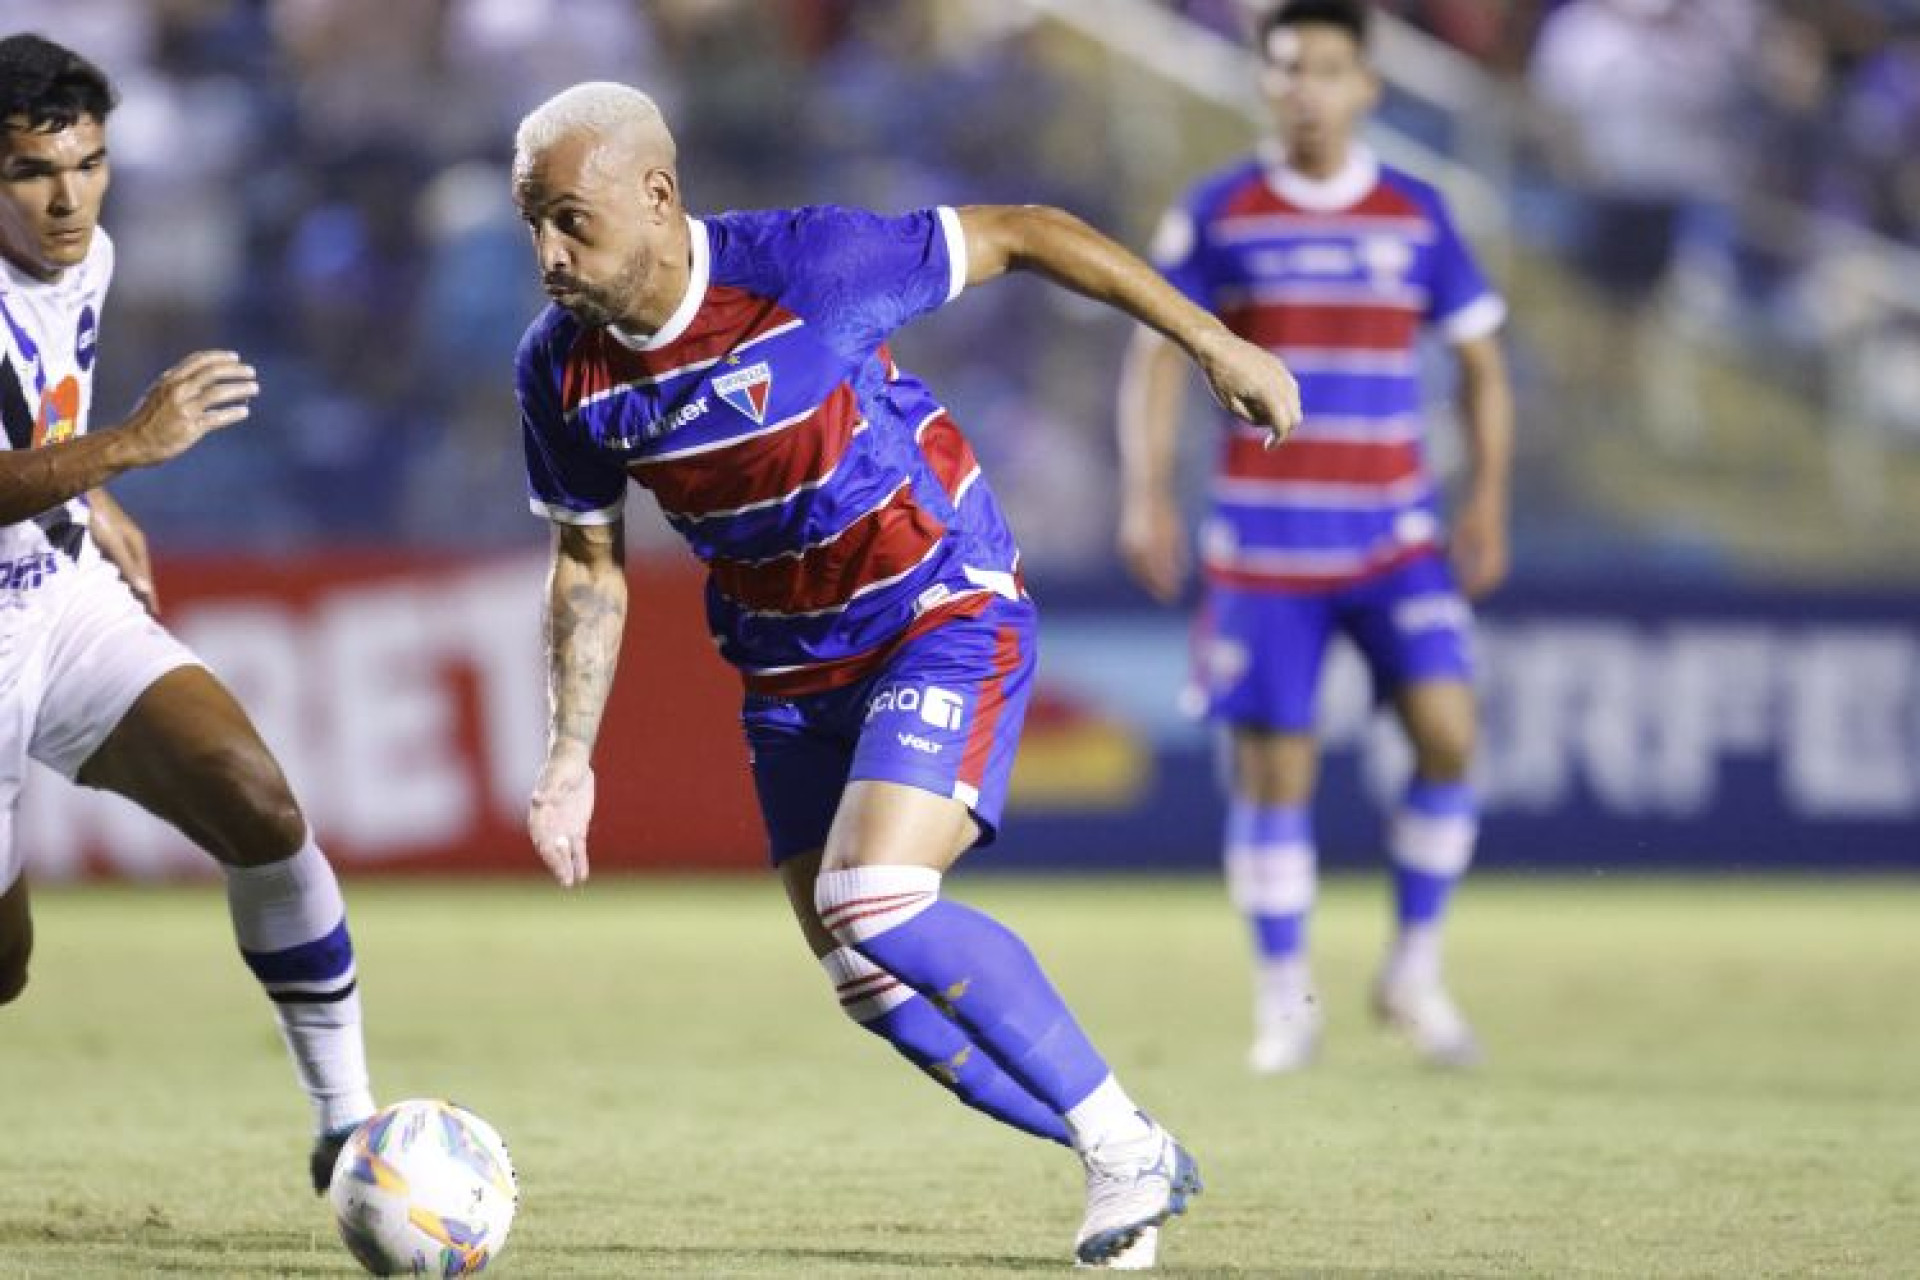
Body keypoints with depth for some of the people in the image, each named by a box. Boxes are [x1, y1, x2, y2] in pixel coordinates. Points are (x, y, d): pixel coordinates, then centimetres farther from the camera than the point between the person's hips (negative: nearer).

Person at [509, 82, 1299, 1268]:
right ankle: (1135, 1166, 19)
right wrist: (572, 756, -3)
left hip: (945, 611, -6)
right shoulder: (560, 369, -10)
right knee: (871, 986, 1)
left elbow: (1020, 234, -14)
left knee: (870, 903, -25)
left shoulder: (806, 265, -26)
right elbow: (589, 562, 5)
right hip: (790, 669, 6)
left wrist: (1214, 343, -10)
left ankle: (1123, 1143, -9)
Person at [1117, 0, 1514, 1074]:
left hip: (1395, 535, 1)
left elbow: (1480, 358, 12)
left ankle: (1417, 970, 1)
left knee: (1447, 731, -16)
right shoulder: (1219, 214, 1)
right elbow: (1157, 352, 3)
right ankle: (1286, 1002, 12)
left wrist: (1489, 497, 2)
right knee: (1272, 770, -2)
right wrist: (1146, 493, -8)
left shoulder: (1418, 216, 5)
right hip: (1262, 537, -1)